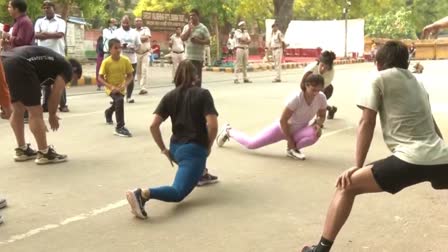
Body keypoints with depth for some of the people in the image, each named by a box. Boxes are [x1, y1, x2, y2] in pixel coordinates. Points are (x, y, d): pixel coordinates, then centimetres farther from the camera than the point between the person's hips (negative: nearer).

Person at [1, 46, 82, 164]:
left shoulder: (51, 61, 36)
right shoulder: (66, 68, 14)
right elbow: (55, 95, 8)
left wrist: (39, 123, 44)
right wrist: (52, 116, 26)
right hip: (19, 66, -9)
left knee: (18, 110, 23)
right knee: (36, 113, 3)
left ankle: (22, 150, 32)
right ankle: (44, 153, 13)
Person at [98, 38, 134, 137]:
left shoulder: (125, 60, -15)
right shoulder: (106, 62, -21)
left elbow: (130, 75, -7)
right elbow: (101, 77, -17)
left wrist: (125, 84, -24)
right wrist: (111, 86, -30)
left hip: (120, 88, 5)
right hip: (111, 88, -5)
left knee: (117, 105, 28)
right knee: (119, 100, -33)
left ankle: (108, 113, 68)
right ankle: (120, 128, -24)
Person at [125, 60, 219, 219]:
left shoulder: (169, 96, 5)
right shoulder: (203, 94, -6)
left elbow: (153, 125, -3)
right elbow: (212, 125, -17)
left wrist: (164, 150, 7)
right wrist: (208, 147, 0)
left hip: (176, 149, 6)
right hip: (194, 150, -6)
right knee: (178, 193, -13)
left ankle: (201, 174, 41)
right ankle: (143, 194, -41)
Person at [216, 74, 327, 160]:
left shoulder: (321, 98, -17)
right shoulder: (297, 98, -32)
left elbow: (321, 116, 2)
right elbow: (283, 120, -25)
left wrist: (318, 124, -21)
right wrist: (289, 140, -19)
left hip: (299, 130, 4)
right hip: (282, 127, -4)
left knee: (315, 134, -31)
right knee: (251, 144, -2)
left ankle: (293, 149, -1)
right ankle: (228, 131, 30)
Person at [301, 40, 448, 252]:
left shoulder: (379, 79, 7)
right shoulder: (417, 82, 25)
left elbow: (366, 123, -1)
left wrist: (357, 166, 0)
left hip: (411, 160, -6)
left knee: (346, 185, 1)